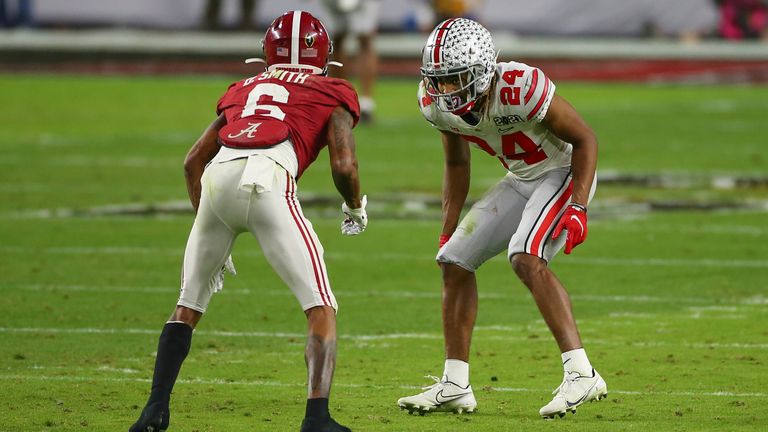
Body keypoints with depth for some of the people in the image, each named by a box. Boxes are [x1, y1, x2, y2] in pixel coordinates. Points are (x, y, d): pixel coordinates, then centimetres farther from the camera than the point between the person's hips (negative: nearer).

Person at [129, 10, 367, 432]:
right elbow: (343, 164, 8)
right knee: (321, 308, 3)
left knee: (189, 303, 22)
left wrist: (209, 229, 36)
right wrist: (355, 209, 29)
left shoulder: (243, 90, 33)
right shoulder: (332, 95, 22)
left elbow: (194, 160, 29)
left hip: (217, 178, 4)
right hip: (268, 182, -4)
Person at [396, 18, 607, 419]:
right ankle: (454, 386, 11)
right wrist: (447, 231, 9)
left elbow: (585, 139, -20)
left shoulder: (521, 88, -32)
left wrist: (577, 207, -28)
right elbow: (456, 165, 10)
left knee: (526, 258, -29)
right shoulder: (438, 104, -11)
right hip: (521, 180, 8)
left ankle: (580, 374, -29)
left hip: (564, 173, -8)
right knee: (454, 261, 3)